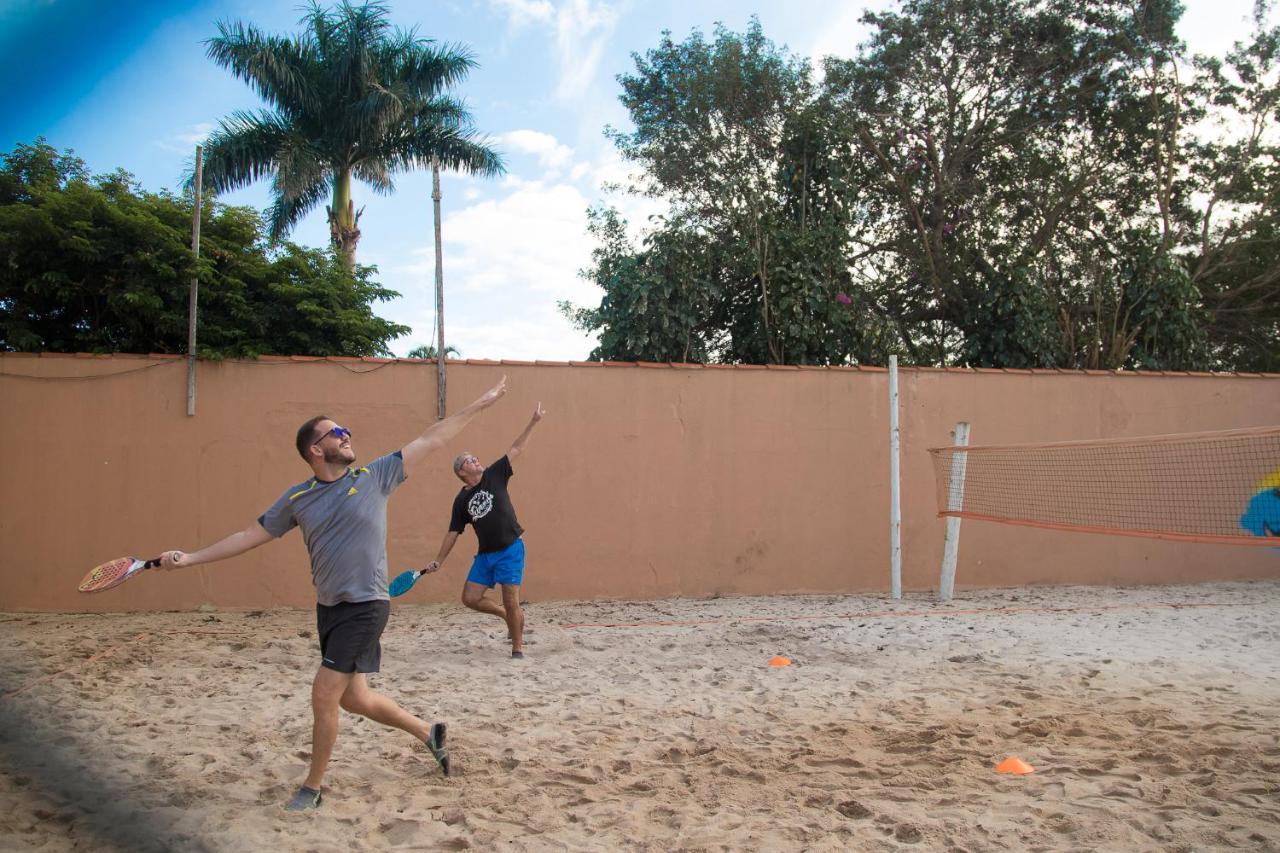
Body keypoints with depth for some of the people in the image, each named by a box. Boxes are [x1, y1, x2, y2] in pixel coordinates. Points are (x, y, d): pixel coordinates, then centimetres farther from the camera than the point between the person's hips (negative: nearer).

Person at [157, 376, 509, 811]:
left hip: (366, 606, -5)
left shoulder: (375, 475, -4)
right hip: (329, 608, 5)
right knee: (354, 699, 11)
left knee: (324, 694, -7)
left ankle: (312, 787, 13)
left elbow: (430, 439, -2)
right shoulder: (296, 498, 4)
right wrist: (190, 558, 5)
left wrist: (480, 404, -2)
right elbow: (250, 535, 11)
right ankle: (428, 732, 33)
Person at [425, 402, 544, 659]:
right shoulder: (461, 500, 4)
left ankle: (517, 648, 7)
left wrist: (533, 422, -5)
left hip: (510, 550, -4)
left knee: (511, 602, -7)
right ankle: (508, 617, 24)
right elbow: (453, 532, 10)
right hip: (485, 554, 4)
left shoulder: (494, 476, -2)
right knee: (470, 598, 2)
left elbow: (515, 449, -2)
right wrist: (439, 561, 9)